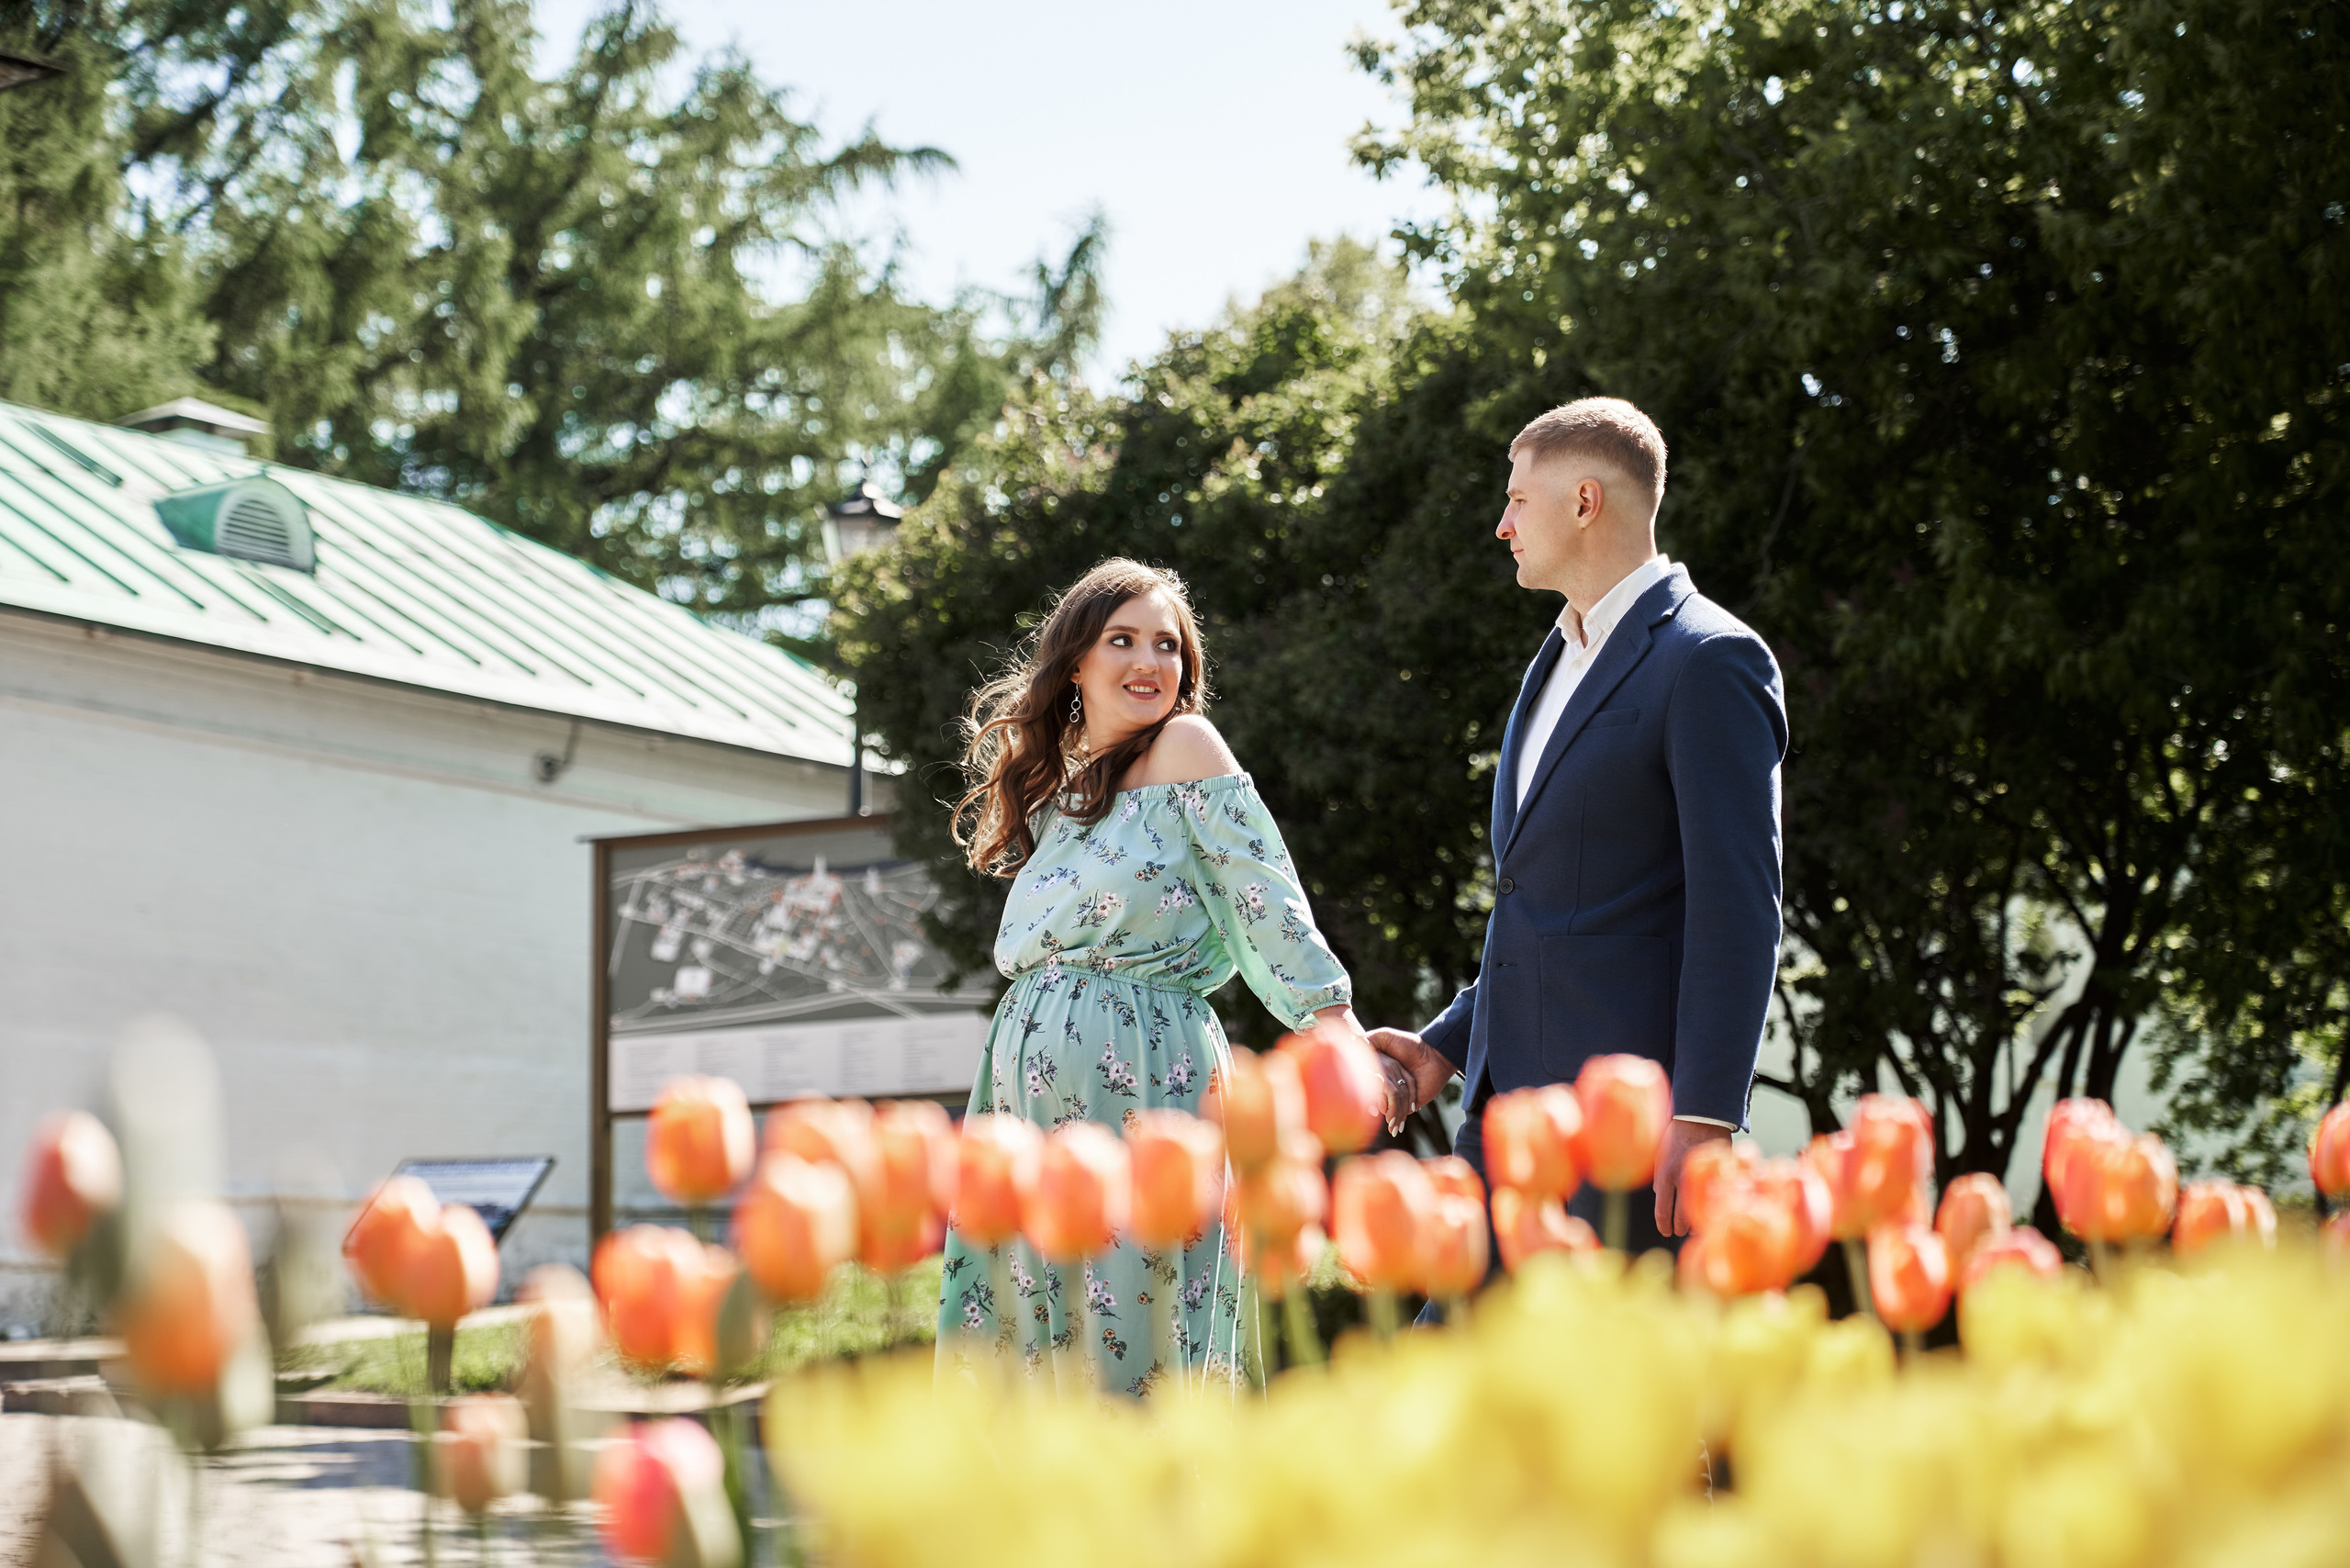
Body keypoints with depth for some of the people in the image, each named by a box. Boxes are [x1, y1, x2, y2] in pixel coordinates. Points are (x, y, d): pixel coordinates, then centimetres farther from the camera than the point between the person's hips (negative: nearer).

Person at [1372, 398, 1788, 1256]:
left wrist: (1704, 1118, -21)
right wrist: (1447, 1043, 20)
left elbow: (1737, 906, -15)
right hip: (1508, 1104, 9)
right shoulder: (1559, 661, 21)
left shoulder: (1709, 658, -9)